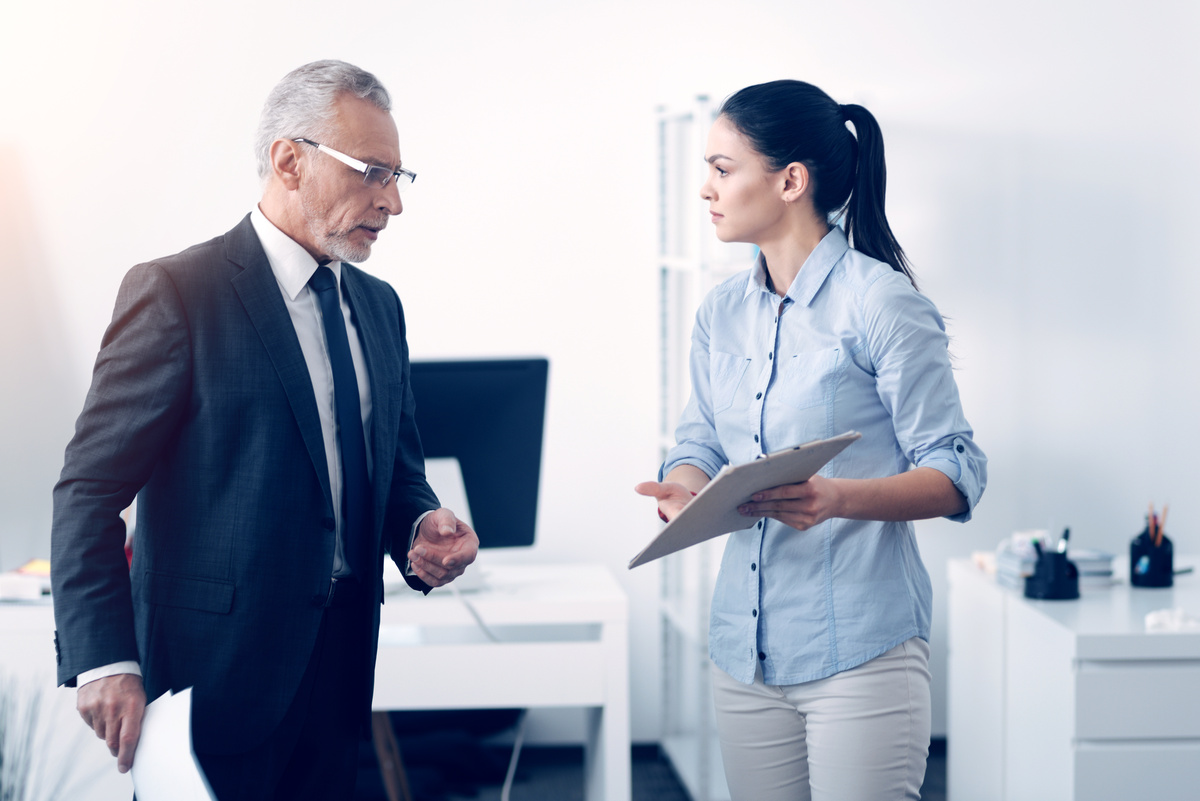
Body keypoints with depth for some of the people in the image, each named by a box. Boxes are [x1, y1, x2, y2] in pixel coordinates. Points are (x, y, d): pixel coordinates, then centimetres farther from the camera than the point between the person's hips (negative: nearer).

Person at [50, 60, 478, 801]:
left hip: (340, 668, 7)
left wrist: (422, 526, -3)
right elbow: (90, 491, -13)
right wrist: (104, 660, -23)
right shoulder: (177, 293, -10)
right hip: (217, 677, -7)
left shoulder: (379, 306, 12)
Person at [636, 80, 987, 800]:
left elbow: (956, 475, -10)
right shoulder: (721, 314, 12)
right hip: (747, 650, 6)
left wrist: (839, 498, -27)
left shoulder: (882, 303, -9)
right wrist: (686, 486, -7)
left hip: (860, 652, -6)